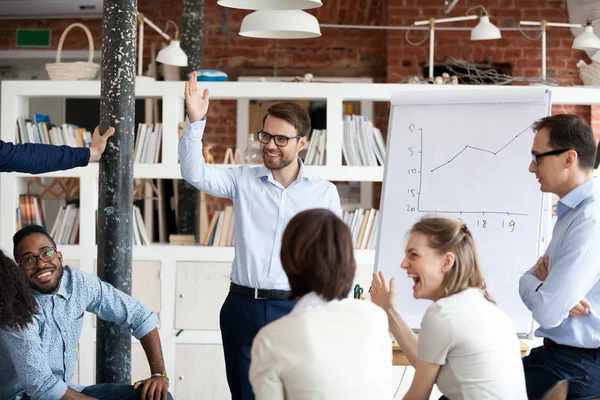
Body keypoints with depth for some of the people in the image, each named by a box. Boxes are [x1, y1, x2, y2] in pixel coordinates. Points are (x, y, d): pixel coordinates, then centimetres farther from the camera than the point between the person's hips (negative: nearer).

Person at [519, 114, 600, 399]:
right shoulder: (571, 212, 13)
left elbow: (546, 312, -25)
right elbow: (532, 282, 14)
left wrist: (532, 280, -3)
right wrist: (542, 274, -10)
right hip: (561, 354, 10)